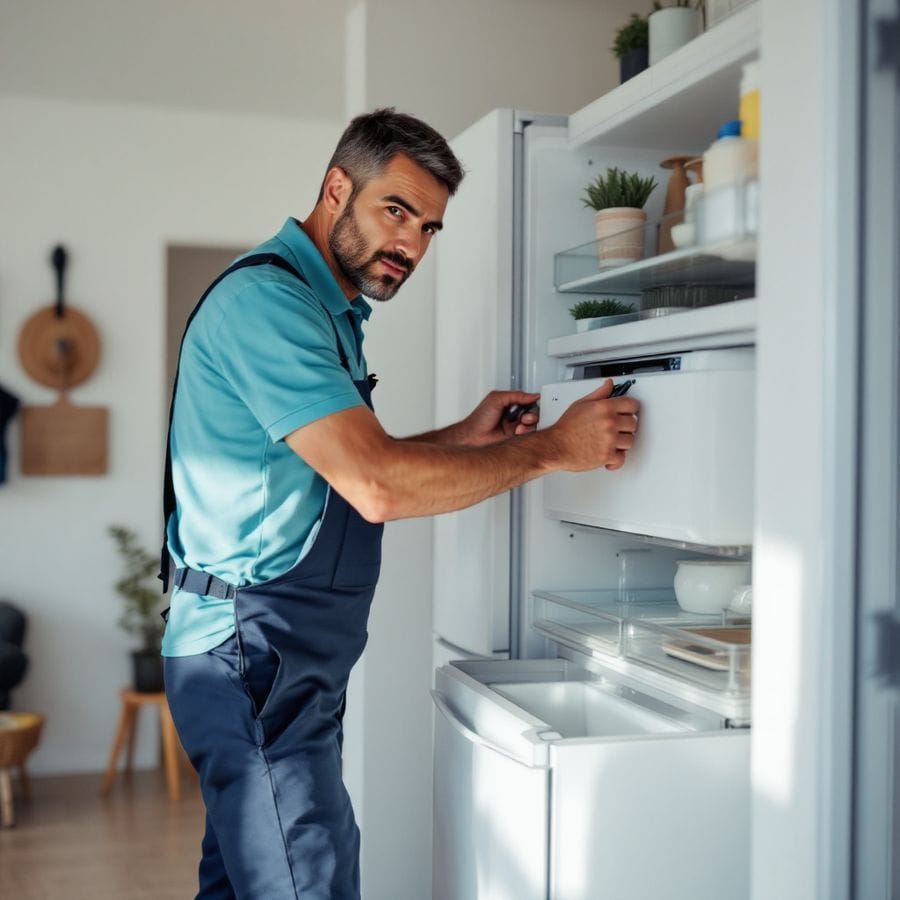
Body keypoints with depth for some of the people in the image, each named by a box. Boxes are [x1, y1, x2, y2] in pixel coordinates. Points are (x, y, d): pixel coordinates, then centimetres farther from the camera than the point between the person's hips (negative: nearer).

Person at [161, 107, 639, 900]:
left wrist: (462, 437, 9)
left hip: (274, 662, 10)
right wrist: (552, 448, -18)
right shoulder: (268, 298, -16)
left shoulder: (328, 311, 17)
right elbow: (377, 487, -25)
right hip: (256, 658, -10)